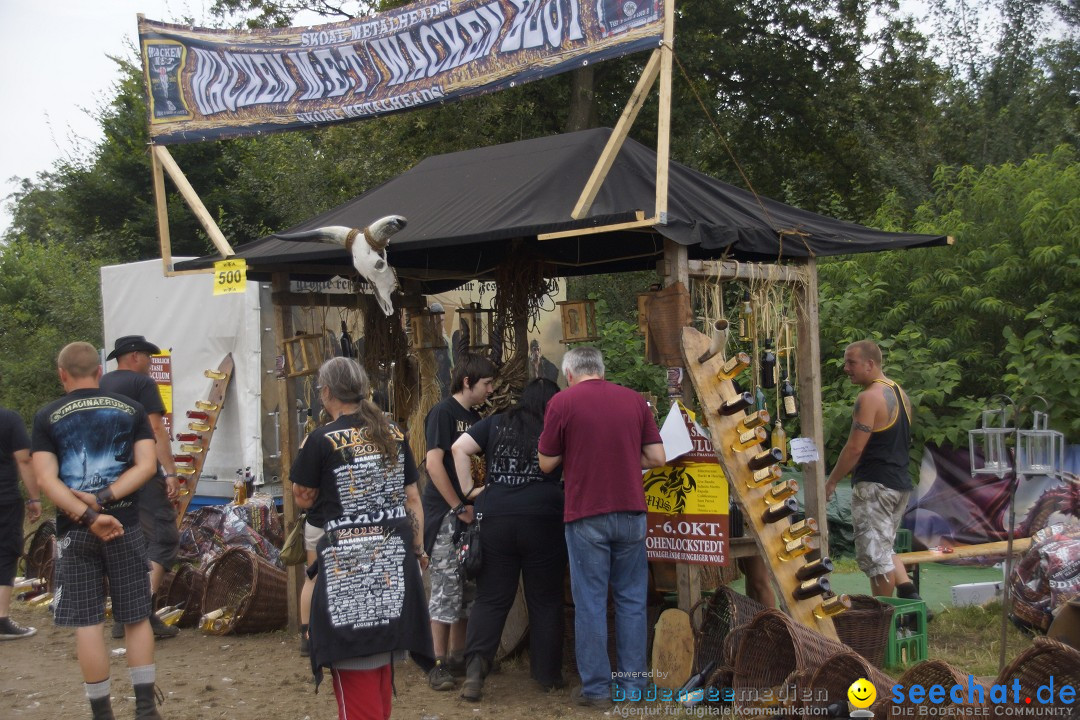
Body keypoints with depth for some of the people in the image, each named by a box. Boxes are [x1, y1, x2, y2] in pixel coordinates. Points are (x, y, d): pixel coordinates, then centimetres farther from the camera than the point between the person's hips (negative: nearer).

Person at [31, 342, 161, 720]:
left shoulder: (47, 417, 1)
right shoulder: (131, 409, 5)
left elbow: (46, 479, -9)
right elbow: (146, 465, -4)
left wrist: (88, 517, -14)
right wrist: (102, 500, -10)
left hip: (74, 530, -1)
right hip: (125, 524, 1)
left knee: (87, 622, 5)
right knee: (137, 617, 9)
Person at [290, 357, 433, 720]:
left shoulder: (322, 440, -9)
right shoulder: (394, 434, 7)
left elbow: (303, 498, -1)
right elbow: (412, 499, 10)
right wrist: (417, 548, 18)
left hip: (347, 561, -5)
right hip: (393, 556, 6)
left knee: (355, 672, 1)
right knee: (382, 656, 17)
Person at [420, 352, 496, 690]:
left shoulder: (475, 418, 16)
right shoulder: (443, 412, -8)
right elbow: (434, 463, -16)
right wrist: (459, 507, -15)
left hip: (468, 513, 8)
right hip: (444, 514, -8)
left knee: (468, 589, 11)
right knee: (446, 588, -7)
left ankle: (457, 656, 21)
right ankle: (439, 665, -1)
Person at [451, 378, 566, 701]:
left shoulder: (495, 424, 10)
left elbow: (459, 448, 2)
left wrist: (469, 491, 5)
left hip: (494, 519, 1)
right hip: (544, 520, -1)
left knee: (491, 598, 7)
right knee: (546, 600, 10)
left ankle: (476, 662, -10)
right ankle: (548, 674, 16)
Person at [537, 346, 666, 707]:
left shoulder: (562, 401, -4)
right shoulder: (634, 399, 6)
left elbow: (546, 463, 0)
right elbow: (657, 457, 4)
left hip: (586, 515, -3)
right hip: (630, 512, 3)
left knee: (590, 601, 4)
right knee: (631, 599, 11)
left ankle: (596, 688, 8)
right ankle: (633, 684, 16)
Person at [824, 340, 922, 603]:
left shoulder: (869, 398, -15)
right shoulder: (899, 392, 14)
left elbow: (855, 448, -19)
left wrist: (831, 482, -9)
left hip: (875, 485, -10)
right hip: (901, 483, 10)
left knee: (874, 554, -2)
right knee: (885, 547, 22)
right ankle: (909, 594, 8)